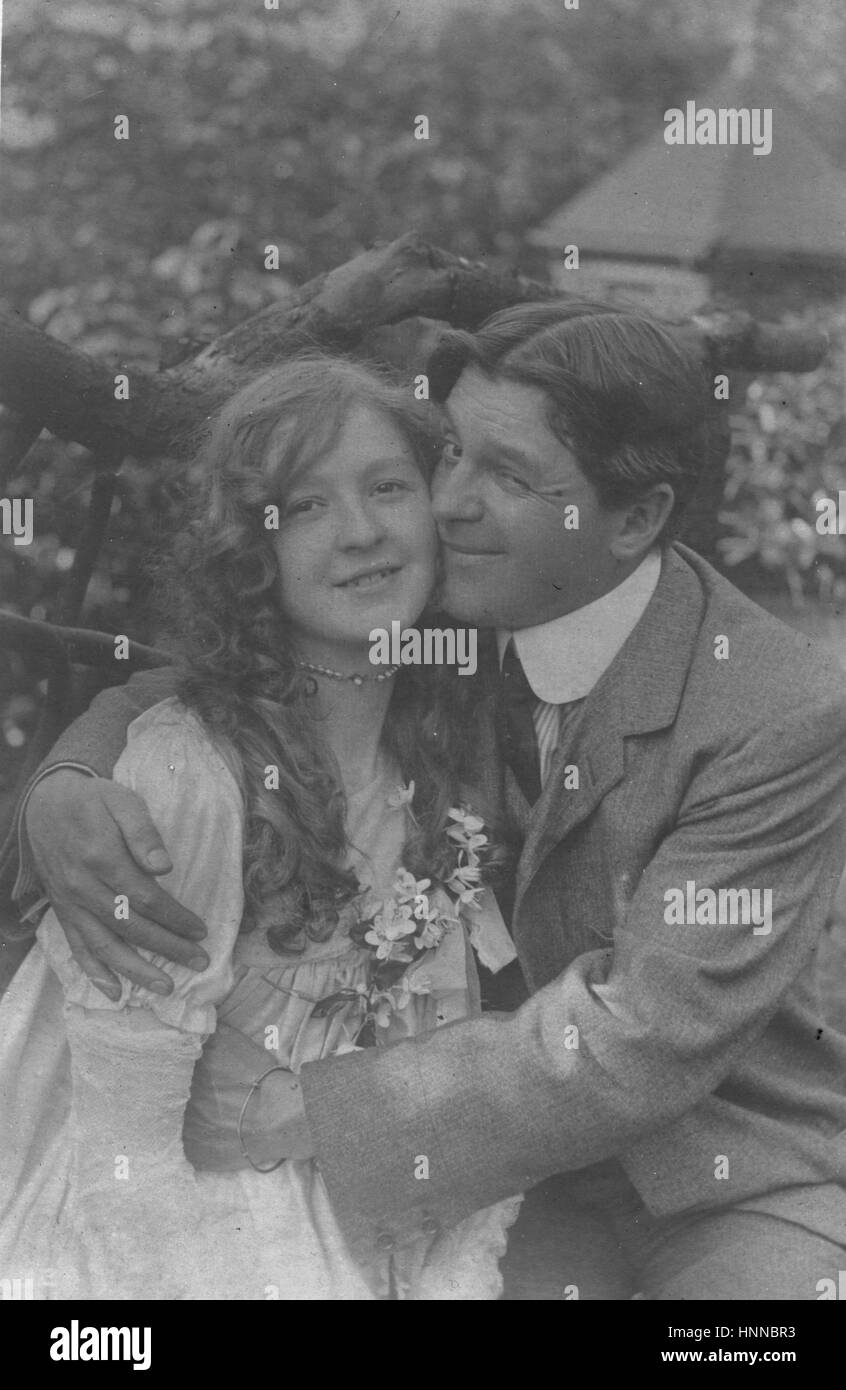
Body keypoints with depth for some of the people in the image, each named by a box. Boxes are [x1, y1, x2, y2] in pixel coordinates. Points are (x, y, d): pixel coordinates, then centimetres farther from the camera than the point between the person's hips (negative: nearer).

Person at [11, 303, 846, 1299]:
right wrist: (63, 791, -23)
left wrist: (300, 1110, -27)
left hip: (746, 1182, -3)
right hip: (526, 1156, 4)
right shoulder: (442, 620, -9)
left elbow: (643, 1042, -27)